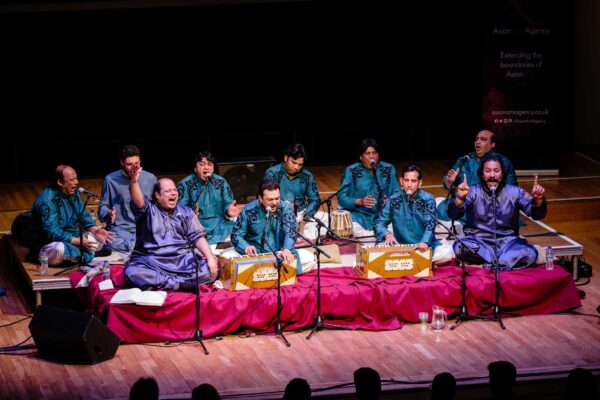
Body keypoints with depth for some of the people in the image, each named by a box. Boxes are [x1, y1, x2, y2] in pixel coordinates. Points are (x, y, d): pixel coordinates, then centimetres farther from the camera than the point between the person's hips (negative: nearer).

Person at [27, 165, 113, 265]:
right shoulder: (47, 202, -24)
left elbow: (84, 216, 9)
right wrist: (78, 241, -28)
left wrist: (95, 230, -11)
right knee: (60, 249, -39)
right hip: (46, 245, -9)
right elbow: (52, 233, -29)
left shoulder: (73, 193, 2)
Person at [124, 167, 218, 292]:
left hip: (183, 260, 2)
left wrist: (210, 258, -7)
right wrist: (134, 181, -35)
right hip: (152, 261, -2)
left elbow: (198, 237, 10)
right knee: (131, 272, -34)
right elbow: (138, 201, -14)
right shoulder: (149, 210, 8)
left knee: (210, 271, -25)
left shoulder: (186, 212, 18)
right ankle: (182, 284, -28)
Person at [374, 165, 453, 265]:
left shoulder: (427, 200, -3)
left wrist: (424, 242, -37)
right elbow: (379, 222, 0)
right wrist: (387, 234, -23)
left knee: (447, 253, -29)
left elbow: (430, 224, -16)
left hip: (425, 246, 0)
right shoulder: (394, 201, 2)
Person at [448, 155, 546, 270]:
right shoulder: (473, 192, 0)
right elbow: (453, 214, -12)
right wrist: (460, 198, -33)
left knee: (530, 254, -29)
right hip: (478, 241, 0)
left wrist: (538, 200, -25)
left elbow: (536, 214, -3)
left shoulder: (514, 192, 4)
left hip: (506, 242, 0)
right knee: (460, 248, -34)